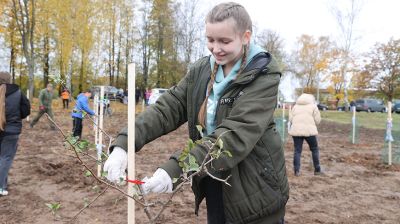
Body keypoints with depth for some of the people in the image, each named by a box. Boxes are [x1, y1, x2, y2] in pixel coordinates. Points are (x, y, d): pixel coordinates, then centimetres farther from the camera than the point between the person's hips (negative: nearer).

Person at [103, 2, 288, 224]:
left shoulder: (263, 76, -16)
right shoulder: (201, 70, 0)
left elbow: (236, 136, -28)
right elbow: (168, 107, -8)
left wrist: (176, 169, -36)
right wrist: (124, 143, -23)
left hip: (255, 194, -4)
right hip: (214, 188, 4)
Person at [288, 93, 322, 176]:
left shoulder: (295, 106, 16)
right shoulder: (313, 106, 8)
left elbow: (290, 119, 9)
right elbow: (317, 120, 3)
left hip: (296, 130, 2)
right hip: (309, 130, -2)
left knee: (297, 150, 6)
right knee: (314, 149, 14)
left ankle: (296, 171, 2)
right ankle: (317, 170, 18)